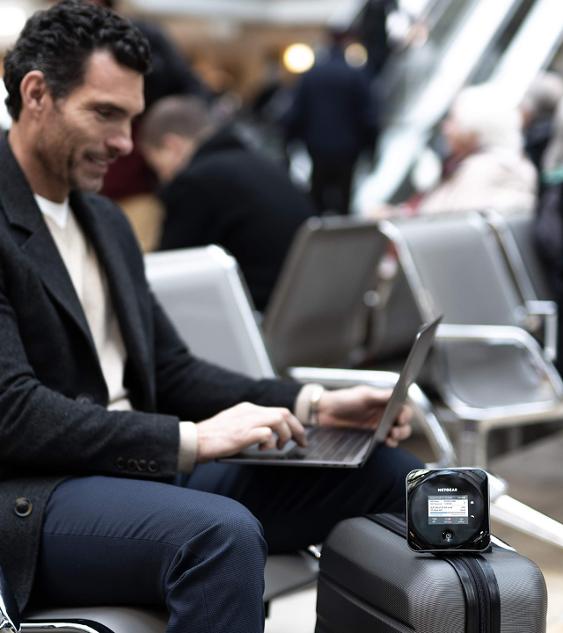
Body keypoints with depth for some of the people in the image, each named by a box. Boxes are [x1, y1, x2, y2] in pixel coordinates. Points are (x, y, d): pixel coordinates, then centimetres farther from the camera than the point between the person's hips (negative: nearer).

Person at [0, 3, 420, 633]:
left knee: (387, 472, -4)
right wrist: (190, 440, -24)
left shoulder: (106, 222, 18)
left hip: (146, 465, 8)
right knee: (222, 532, -37)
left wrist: (311, 405, 2)